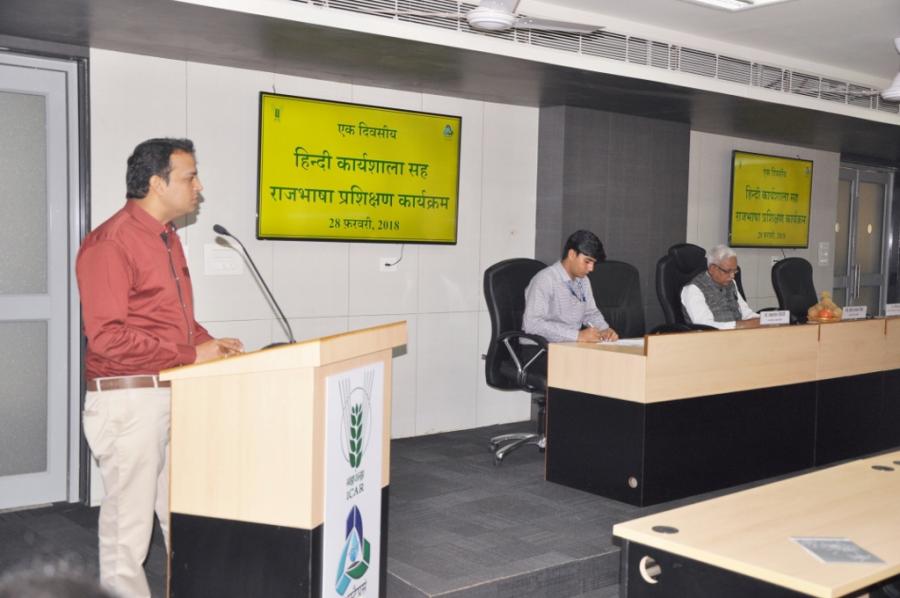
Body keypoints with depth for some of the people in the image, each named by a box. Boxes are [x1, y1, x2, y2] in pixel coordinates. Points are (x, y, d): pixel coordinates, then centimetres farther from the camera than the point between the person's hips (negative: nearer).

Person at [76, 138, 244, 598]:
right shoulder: (111, 242, -15)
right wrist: (191, 354, -18)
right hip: (129, 400, -9)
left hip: (176, 393, 9)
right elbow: (107, 337, -21)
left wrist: (206, 342, 3)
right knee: (129, 523, 3)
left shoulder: (166, 238, 13)